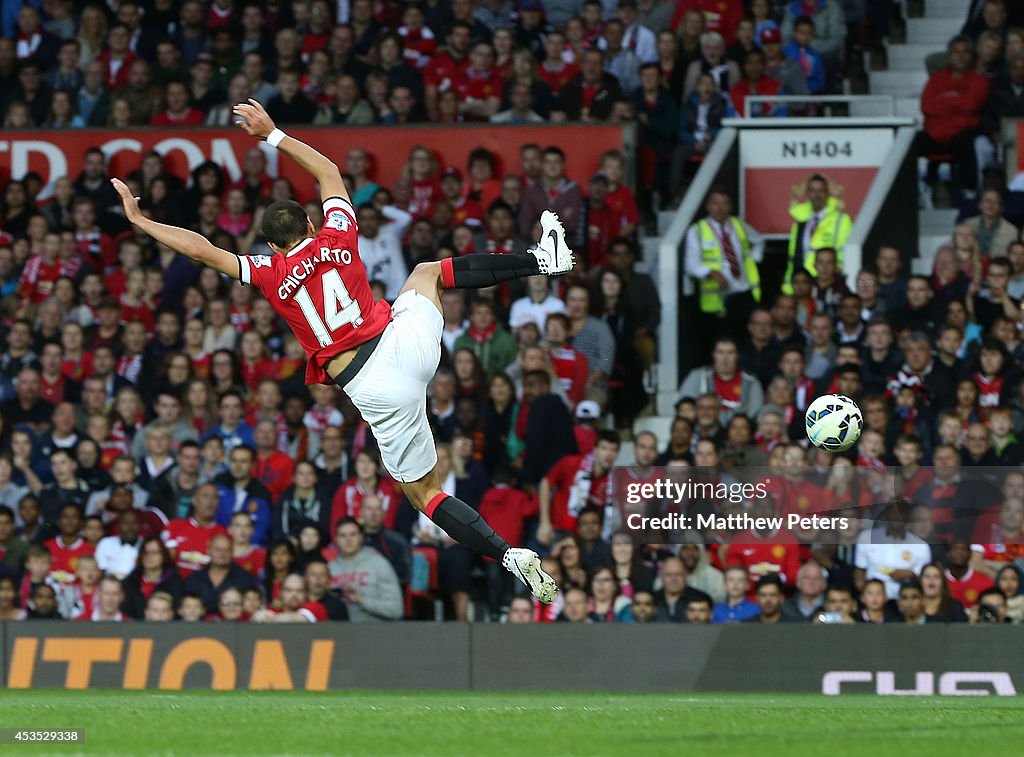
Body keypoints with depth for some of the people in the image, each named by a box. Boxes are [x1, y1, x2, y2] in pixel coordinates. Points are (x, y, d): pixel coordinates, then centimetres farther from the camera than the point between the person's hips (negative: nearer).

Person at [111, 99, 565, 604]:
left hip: (374, 390, -3)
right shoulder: (337, 237, 7)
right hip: (406, 342, 3)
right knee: (428, 271, 33)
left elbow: (201, 249, 2)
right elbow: (329, 171, 24)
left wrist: (140, 221, 13)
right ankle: (543, 259, 29)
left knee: (424, 492, 9)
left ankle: (510, 556, -12)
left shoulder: (270, 275, 0)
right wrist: (272, 135, 32)